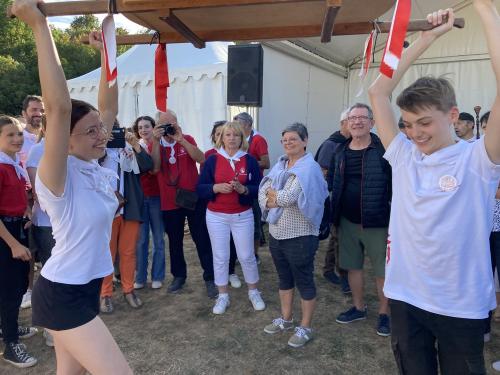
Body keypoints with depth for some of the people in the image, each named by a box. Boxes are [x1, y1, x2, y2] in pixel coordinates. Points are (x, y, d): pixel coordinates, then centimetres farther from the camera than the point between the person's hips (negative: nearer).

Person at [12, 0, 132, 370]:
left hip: (85, 286, 7)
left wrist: (107, 51, 7)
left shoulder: (94, 166, 0)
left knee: (70, 371, 19)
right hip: (62, 293, -7)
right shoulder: (59, 175, -19)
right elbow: (58, 106, -34)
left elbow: (109, 107, 6)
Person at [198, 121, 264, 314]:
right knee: (220, 257, 8)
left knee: (247, 256, 8)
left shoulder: (250, 160, -1)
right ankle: (222, 296, 25)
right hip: (216, 216, 0)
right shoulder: (212, 160, -1)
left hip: (243, 216, 0)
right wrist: (217, 187, -20)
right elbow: (200, 188, -3)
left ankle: (254, 292, 29)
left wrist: (244, 189, -22)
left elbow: (259, 188, -3)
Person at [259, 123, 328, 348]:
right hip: (276, 234, 8)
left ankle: (305, 328, 23)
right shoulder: (279, 165, 9)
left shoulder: (308, 168, -14)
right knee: (284, 278, 21)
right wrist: (271, 202, -17)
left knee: (304, 282, 7)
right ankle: (286, 319, 38)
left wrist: (273, 195, -7)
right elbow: (263, 192, 2)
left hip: (300, 237, -8)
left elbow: (289, 197, -25)